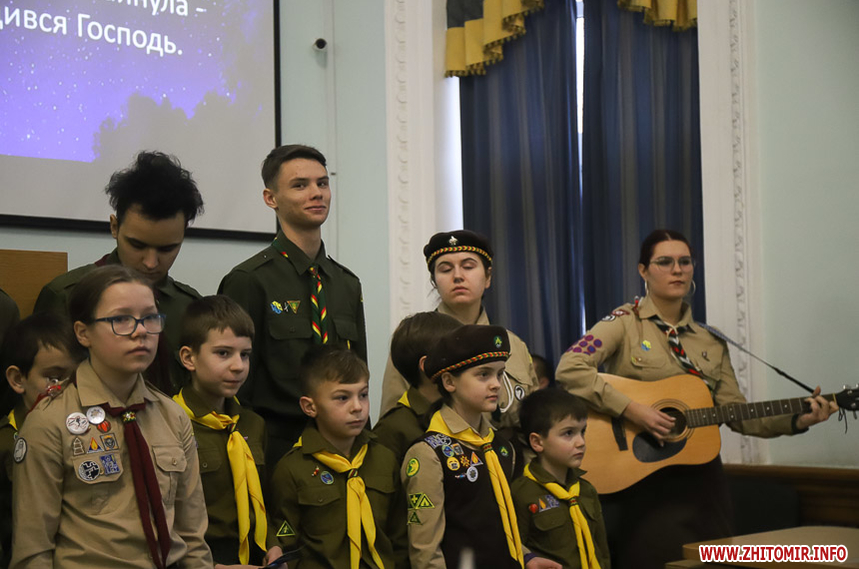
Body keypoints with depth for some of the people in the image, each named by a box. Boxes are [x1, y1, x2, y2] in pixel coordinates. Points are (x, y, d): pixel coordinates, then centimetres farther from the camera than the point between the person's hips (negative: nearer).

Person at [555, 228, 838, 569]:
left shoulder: (711, 342, 11)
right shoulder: (625, 323, -4)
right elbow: (568, 369, -17)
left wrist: (797, 421, -8)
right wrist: (632, 411, -23)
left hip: (698, 480, 4)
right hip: (639, 485, -4)